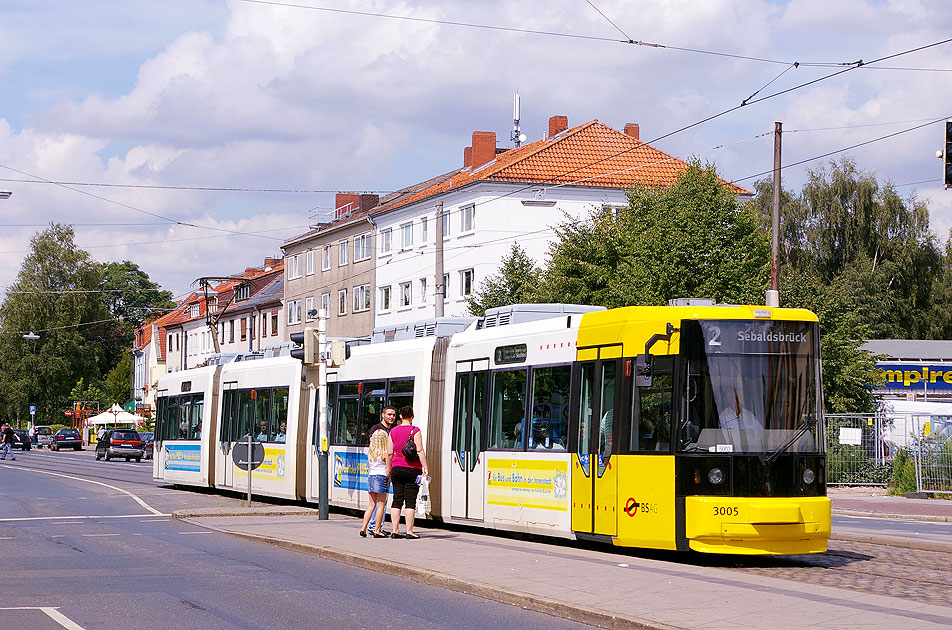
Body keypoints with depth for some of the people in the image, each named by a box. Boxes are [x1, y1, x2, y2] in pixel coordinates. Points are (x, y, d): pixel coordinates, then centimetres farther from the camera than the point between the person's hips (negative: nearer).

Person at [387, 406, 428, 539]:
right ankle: (409, 531, -4)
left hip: (396, 467, 4)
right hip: (412, 468, -4)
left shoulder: (393, 431, 7)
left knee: (397, 500, 7)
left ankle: (395, 531, 6)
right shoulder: (415, 431, -6)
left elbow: (389, 452, 8)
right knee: (410, 501, -3)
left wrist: (389, 469, 17)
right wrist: (425, 466, -10)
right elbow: (419, 450, -13)